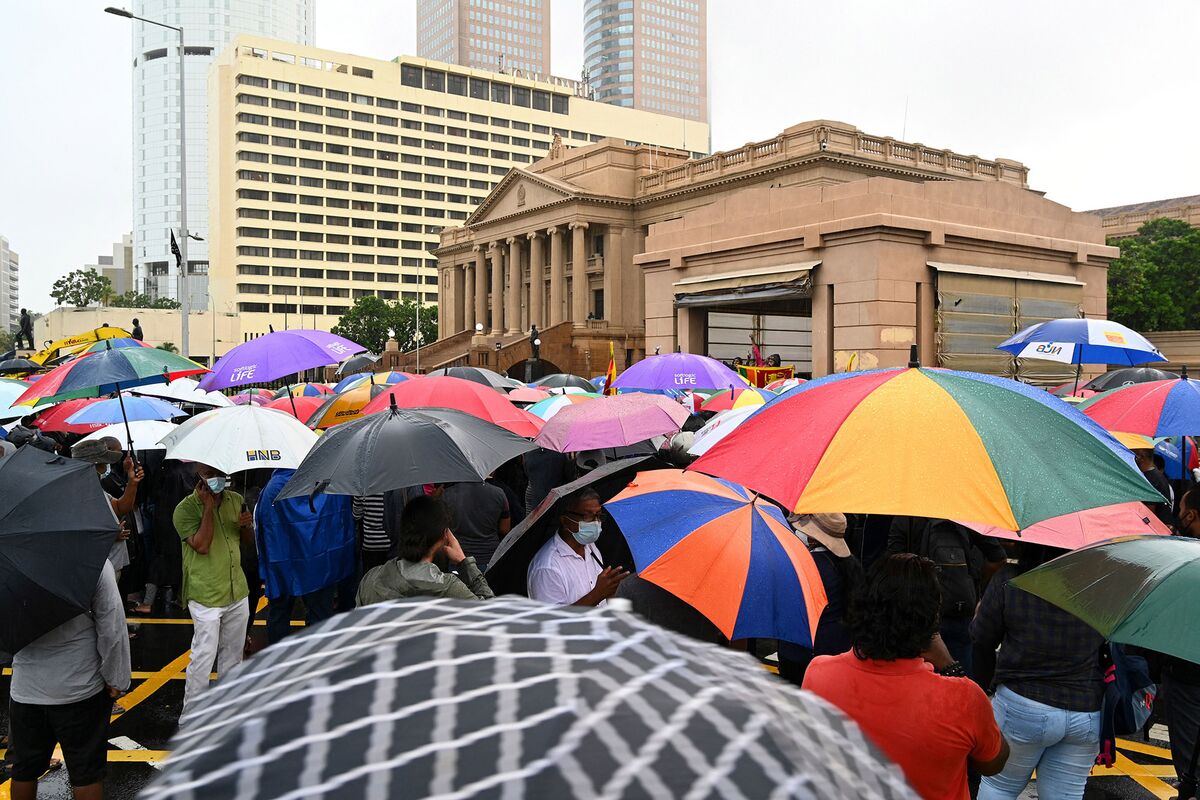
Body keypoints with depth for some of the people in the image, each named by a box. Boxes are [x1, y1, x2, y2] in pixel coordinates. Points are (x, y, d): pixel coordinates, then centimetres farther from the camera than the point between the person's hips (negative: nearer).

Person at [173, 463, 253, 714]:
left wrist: (247, 526, -8)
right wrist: (209, 506, -21)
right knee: (203, 658, -5)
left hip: (237, 592, 6)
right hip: (205, 597, -6)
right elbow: (201, 545, -23)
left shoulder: (235, 500, 6)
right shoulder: (186, 508, -12)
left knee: (232, 654, 16)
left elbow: (248, 539, 15)